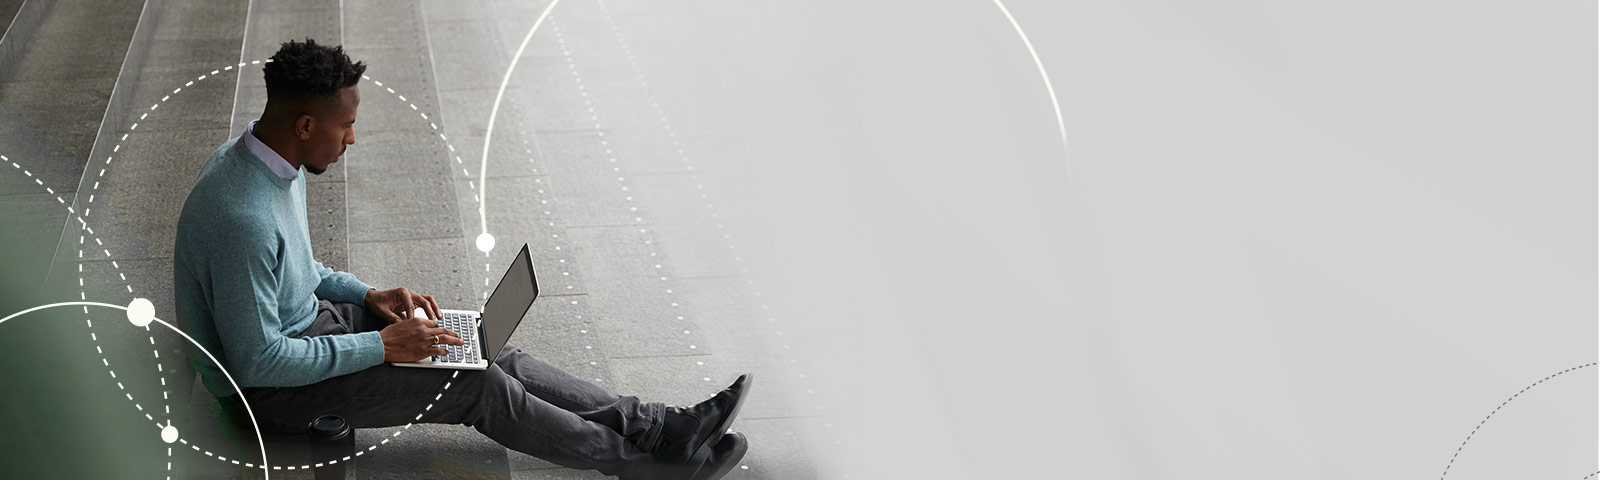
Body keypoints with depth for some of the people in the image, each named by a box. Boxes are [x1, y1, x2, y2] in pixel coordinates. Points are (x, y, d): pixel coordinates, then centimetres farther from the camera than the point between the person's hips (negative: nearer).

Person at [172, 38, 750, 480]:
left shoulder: (271, 160, -1)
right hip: (273, 386, -9)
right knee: (480, 387, -13)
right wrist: (381, 346, -23)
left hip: (306, 317, 9)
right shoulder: (242, 216, -34)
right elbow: (257, 360, -29)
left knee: (489, 355, -1)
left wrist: (367, 296, 3)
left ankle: (667, 425, 0)